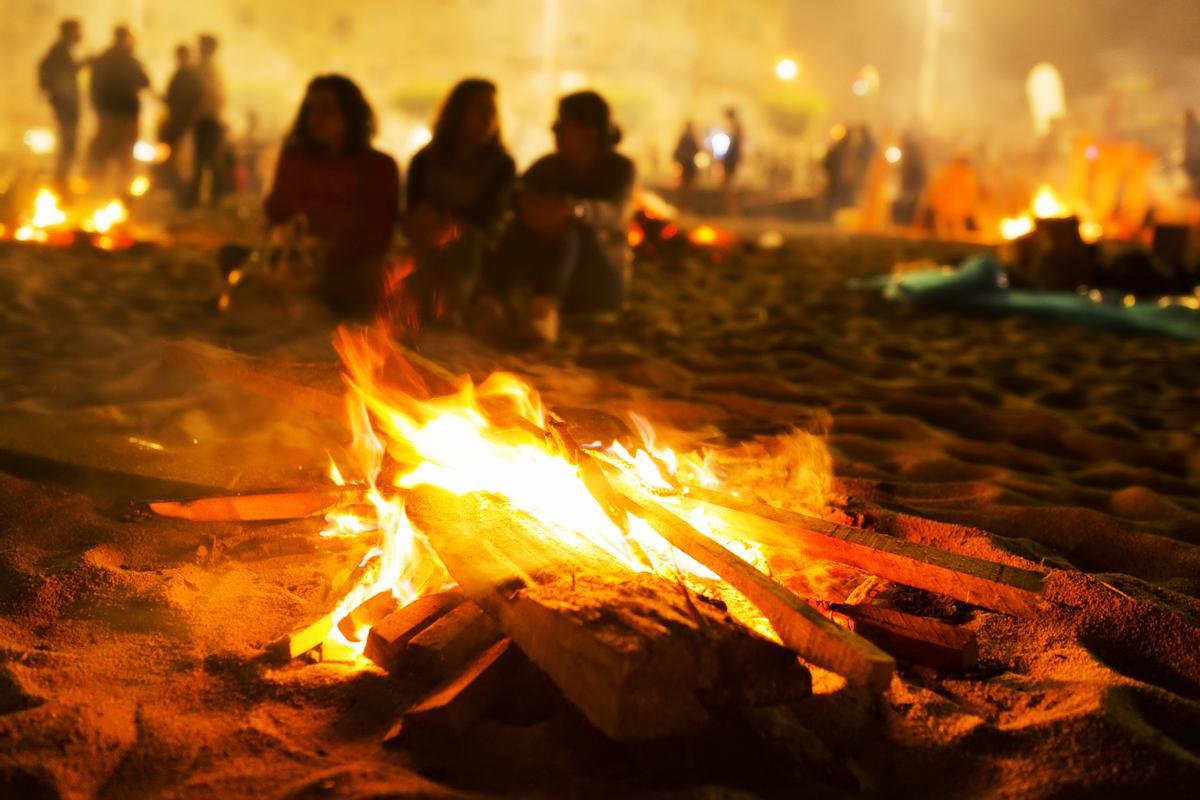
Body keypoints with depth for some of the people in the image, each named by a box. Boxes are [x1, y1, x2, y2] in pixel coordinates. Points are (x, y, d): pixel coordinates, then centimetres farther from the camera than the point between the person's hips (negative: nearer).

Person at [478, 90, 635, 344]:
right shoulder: (549, 165, 6)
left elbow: (612, 214, -26)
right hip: (555, 282, 3)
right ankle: (494, 303, -52)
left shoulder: (619, 168, -4)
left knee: (568, 227, -34)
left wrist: (573, 208, -49)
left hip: (600, 282, -3)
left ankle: (544, 307, -62)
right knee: (521, 226, -27)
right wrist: (528, 207, -38)